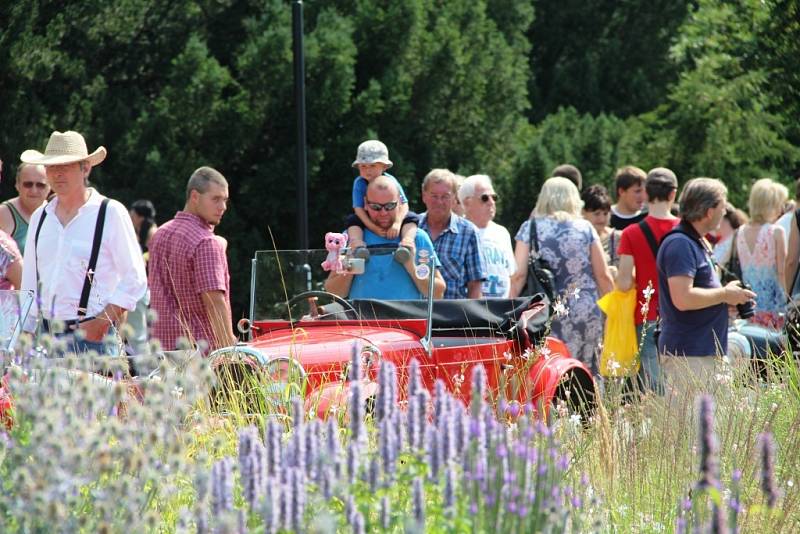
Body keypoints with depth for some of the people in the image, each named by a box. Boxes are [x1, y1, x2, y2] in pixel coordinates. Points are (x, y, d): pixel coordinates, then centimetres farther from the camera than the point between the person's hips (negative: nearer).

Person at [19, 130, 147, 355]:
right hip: (47, 335, 5)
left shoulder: (111, 213, 0)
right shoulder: (40, 217, 16)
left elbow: (135, 278, -4)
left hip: (93, 336, -5)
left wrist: (103, 321, -13)